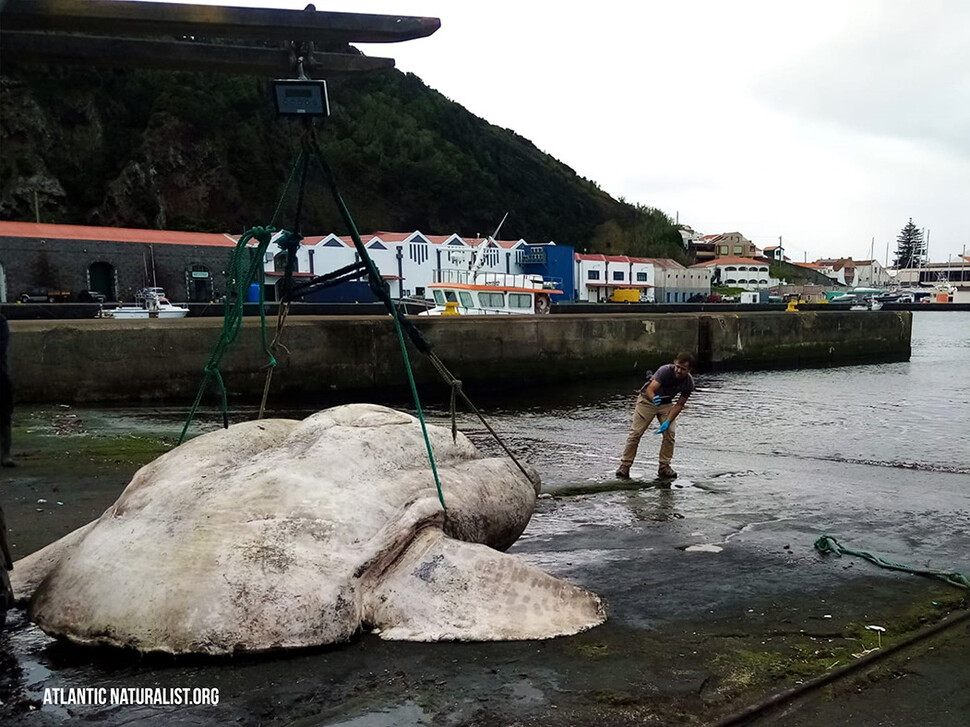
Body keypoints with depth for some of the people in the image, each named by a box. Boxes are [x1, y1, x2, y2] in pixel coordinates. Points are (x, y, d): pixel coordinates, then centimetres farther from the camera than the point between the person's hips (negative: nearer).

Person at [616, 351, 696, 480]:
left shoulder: (689, 383, -17)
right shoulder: (665, 371, -30)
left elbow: (679, 404, -11)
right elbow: (649, 390, -37)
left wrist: (667, 422, -22)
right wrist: (654, 399, -60)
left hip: (666, 404, 4)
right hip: (647, 400, -4)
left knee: (670, 433, -12)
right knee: (635, 433, -9)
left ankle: (664, 467, 0)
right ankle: (624, 466, -4)